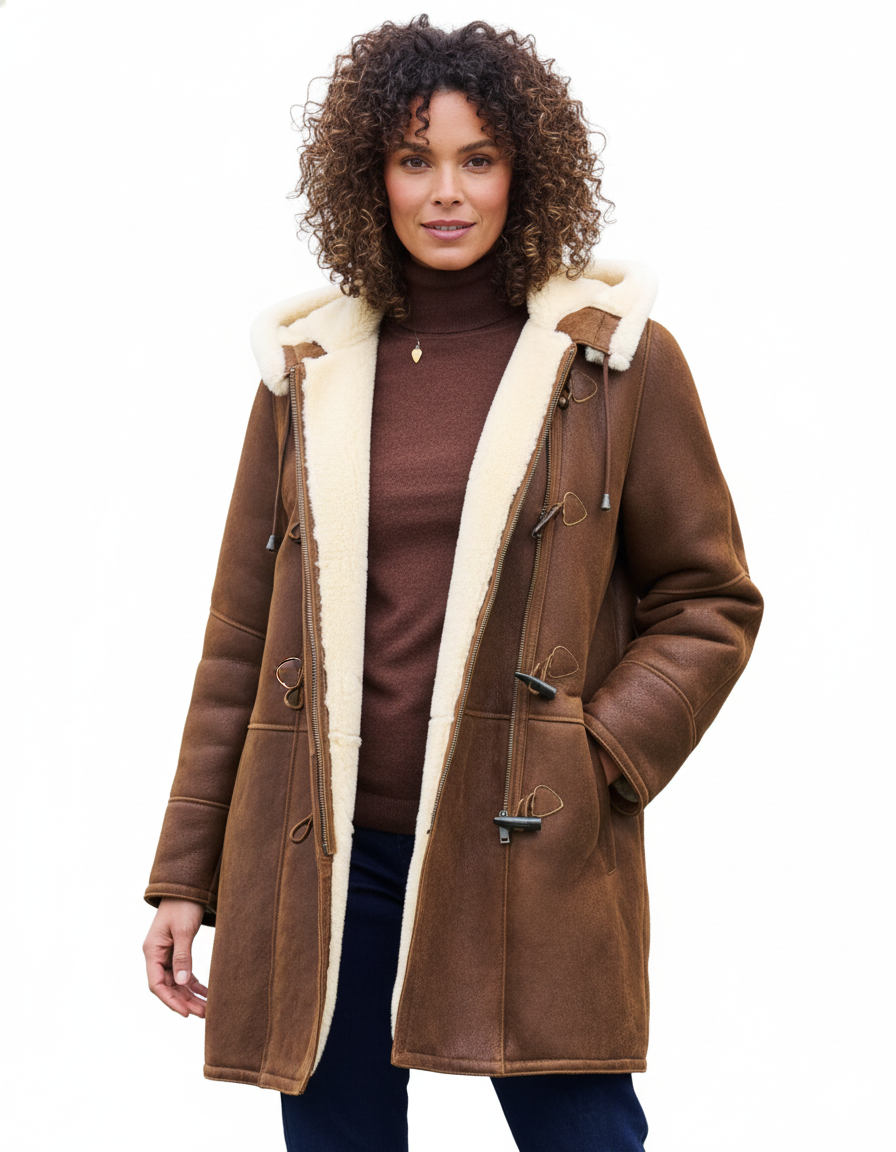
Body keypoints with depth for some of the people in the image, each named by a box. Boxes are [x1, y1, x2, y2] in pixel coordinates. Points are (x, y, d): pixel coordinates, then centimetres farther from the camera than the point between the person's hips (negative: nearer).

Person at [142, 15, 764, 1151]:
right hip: (323, 858, 2)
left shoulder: (615, 357, 2)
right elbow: (242, 636, 11)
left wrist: (599, 758, -8)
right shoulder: (307, 365, 8)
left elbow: (710, 599, 6)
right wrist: (186, 874, 9)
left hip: (531, 856, -2)